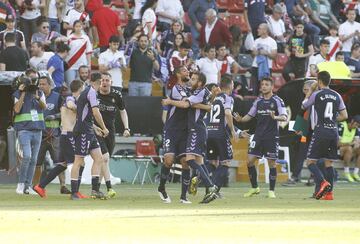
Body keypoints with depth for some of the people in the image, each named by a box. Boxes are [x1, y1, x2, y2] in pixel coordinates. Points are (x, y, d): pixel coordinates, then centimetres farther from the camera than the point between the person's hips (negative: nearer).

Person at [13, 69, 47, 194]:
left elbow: (44, 106, -5)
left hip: (37, 130, 4)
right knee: (27, 156, -20)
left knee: (33, 159, 3)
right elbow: (17, 109, -12)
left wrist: (38, 98, -24)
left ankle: (28, 186, 8)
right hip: (24, 129, -4)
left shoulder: (40, 93, 12)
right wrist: (23, 93, -13)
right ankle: (21, 183, -9)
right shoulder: (19, 93, 1)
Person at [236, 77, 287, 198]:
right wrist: (241, 119, -4)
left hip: (272, 137, -4)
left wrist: (275, 117, -32)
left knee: (272, 163, -2)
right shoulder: (258, 101, 11)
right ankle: (254, 188, 12)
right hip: (258, 136, 4)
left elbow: (284, 117, -11)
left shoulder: (277, 100, -4)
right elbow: (250, 115, 17)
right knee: (250, 160, -2)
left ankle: (271, 191, 8)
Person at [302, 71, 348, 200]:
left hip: (321, 131, -5)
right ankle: (329, 192, 7)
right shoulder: (336, 96, 8)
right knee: (329, 163, 13)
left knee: (310, 162, 0)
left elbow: (303, 106, 11)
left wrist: (309, 92, 23)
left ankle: (322, 183, -23)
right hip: (334, 132, 5)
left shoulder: (316, 94, -5)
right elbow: (344, 116, 10)